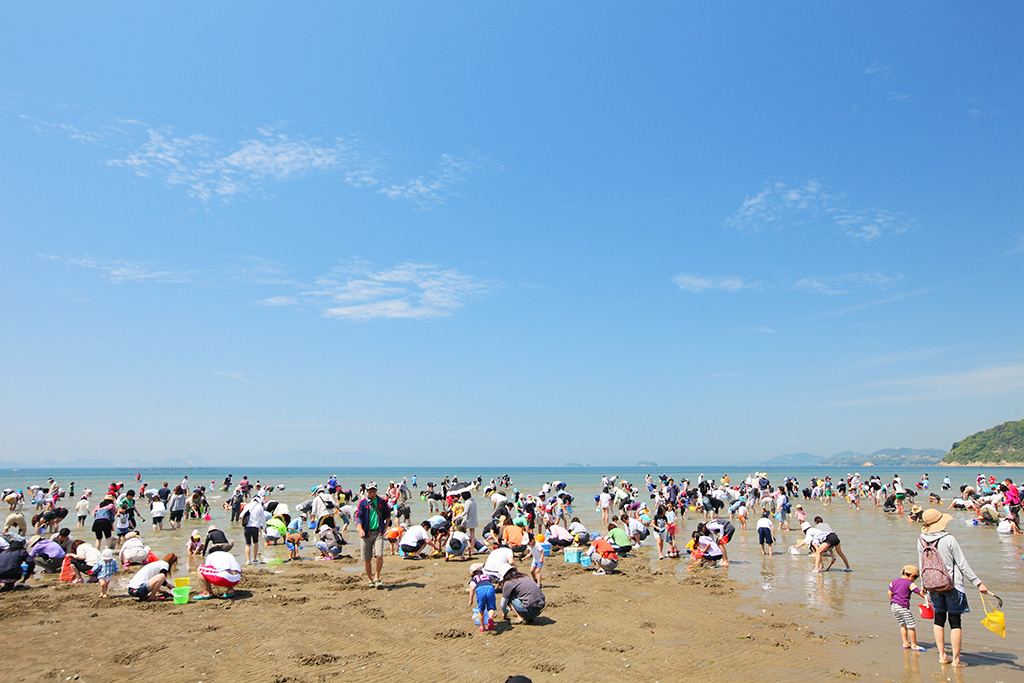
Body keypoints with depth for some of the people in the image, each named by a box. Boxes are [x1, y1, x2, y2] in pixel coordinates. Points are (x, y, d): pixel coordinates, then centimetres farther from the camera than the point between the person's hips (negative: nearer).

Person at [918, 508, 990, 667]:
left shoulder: (921, 541, -2)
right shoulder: (948, 539, -15)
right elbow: (963, 565, -11)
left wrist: (924, 586, 19)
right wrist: (978, 583, -3)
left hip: (932, 587, 4)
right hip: (952, 585, -4)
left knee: (939, 619, 15)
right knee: (955, 621, 5)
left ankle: (942, 656, 18)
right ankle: (956, 659, 11)